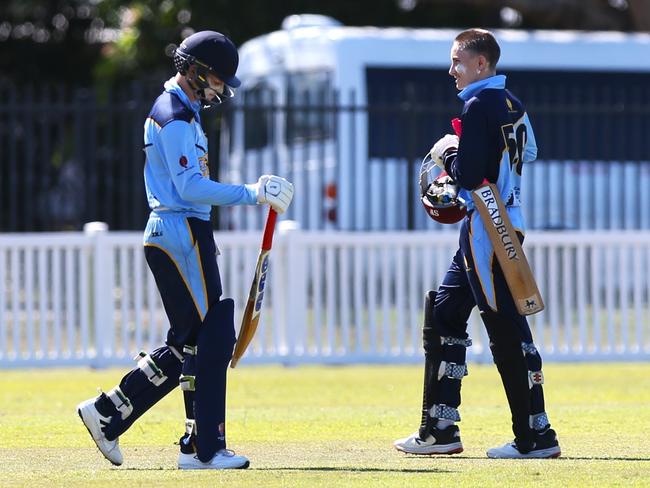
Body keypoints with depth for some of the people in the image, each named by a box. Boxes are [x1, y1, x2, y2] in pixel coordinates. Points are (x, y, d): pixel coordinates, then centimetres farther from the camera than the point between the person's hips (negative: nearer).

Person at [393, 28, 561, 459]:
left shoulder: (479, 106, -14)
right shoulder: (512, 104, 15)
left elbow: (469, 174, -21)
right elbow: (528, 153, 26)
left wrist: (448, 156, 0)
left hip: (486, 228, -10)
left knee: (506, 327, -9)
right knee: (443, 314, 15)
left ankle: (537, 436, -9)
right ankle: (441, 429, 17)